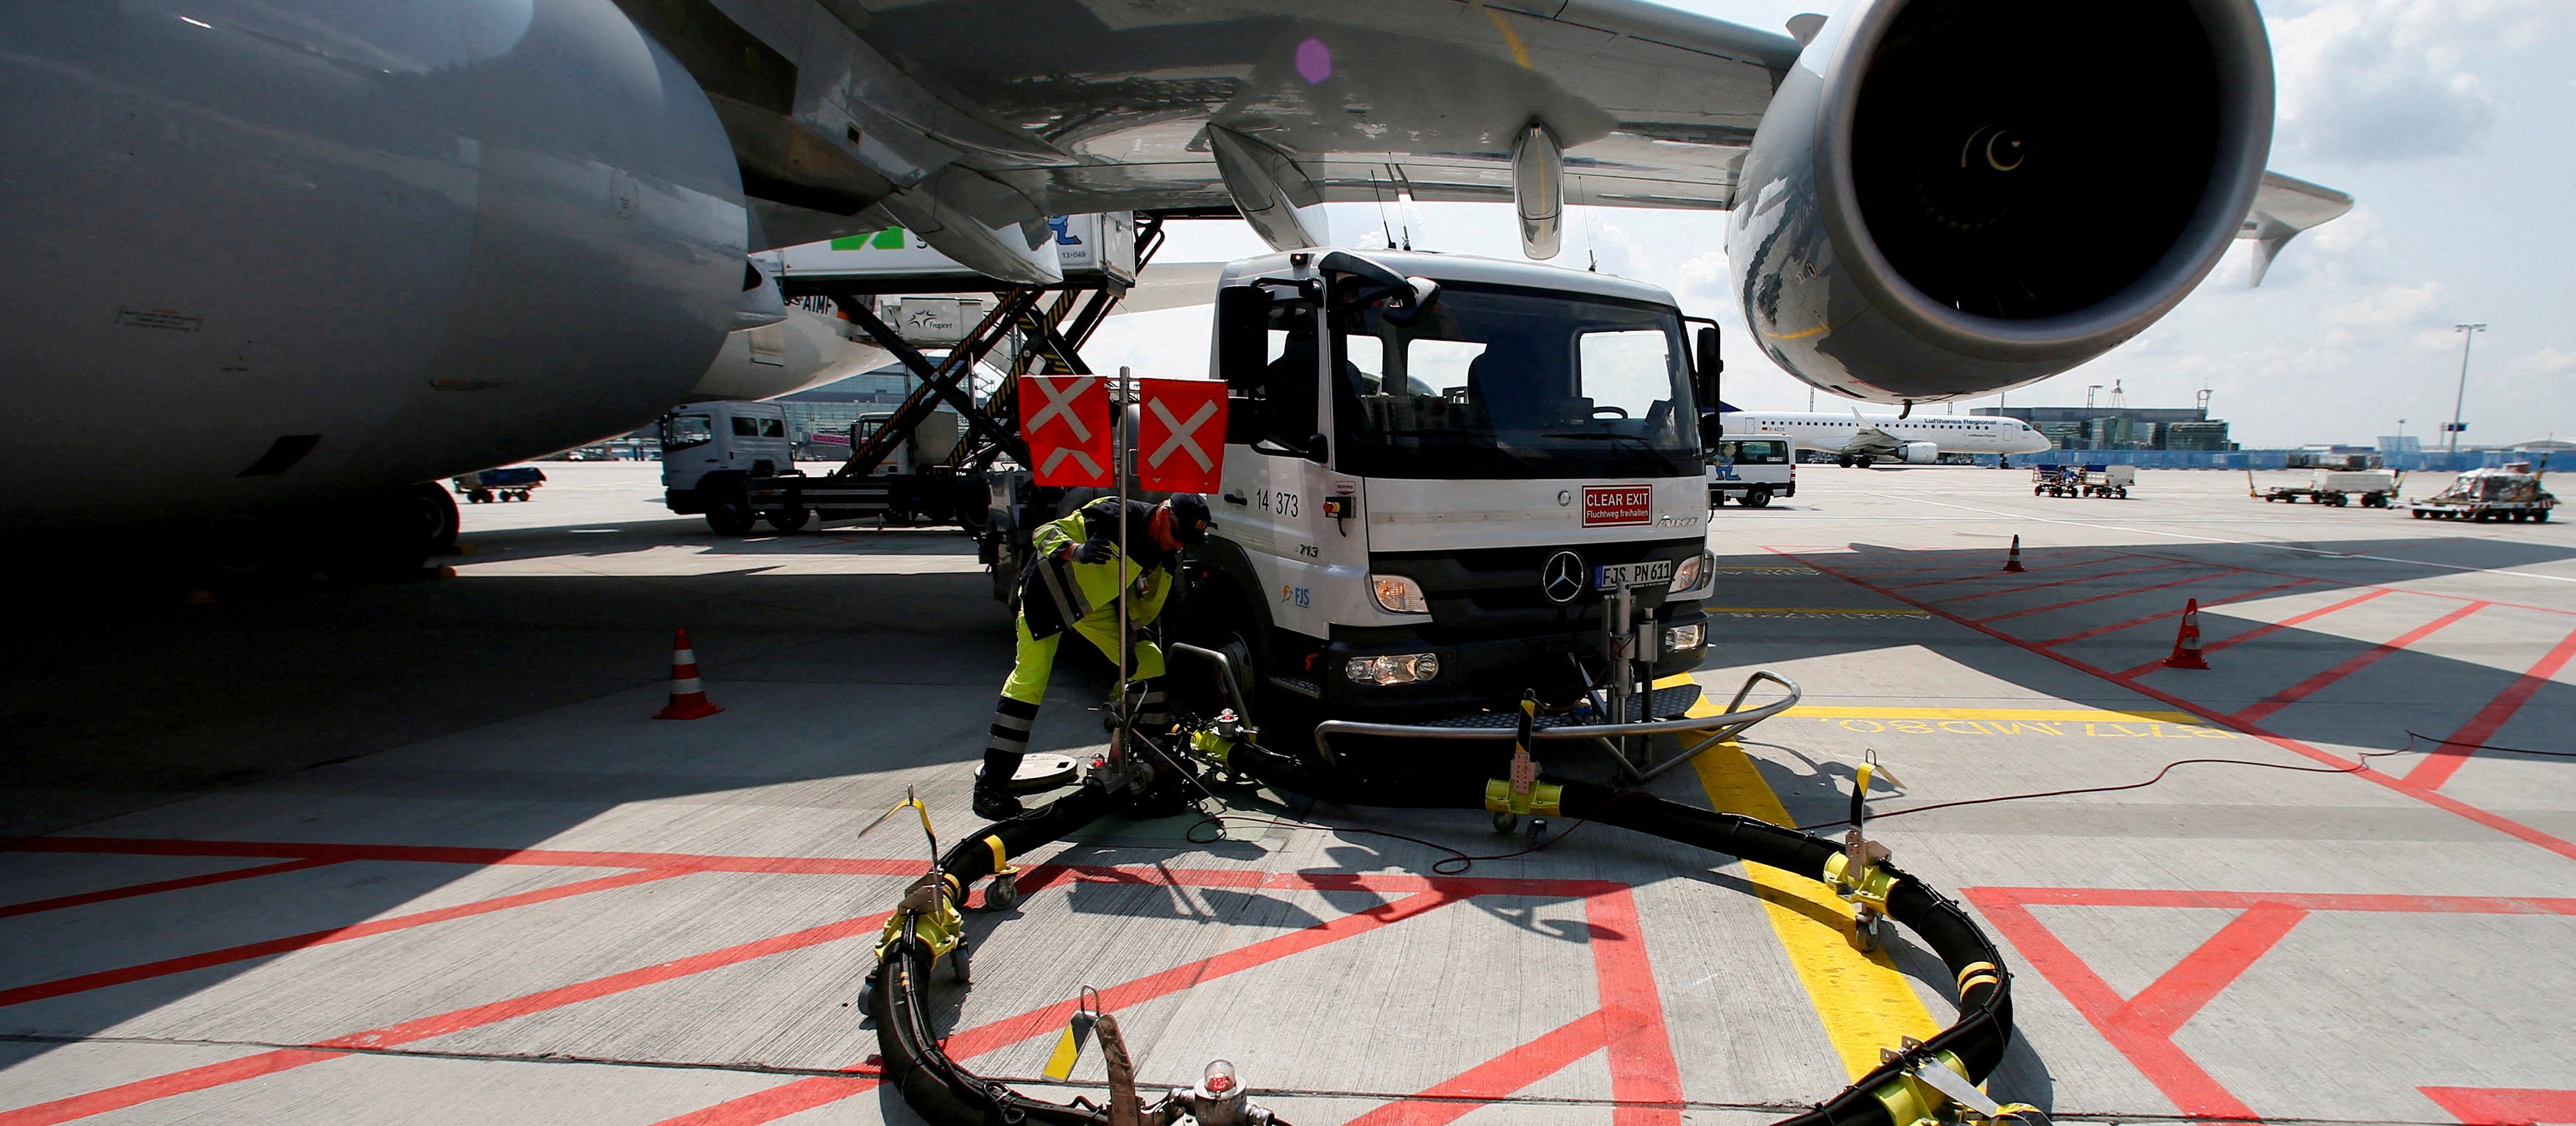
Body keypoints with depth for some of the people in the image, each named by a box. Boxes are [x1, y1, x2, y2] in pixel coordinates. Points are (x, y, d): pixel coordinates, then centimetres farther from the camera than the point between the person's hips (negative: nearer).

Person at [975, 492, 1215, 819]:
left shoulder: (1166, 557, -5)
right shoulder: (1115, 516, -27)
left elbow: (1144, 607, 7)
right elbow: (1045, 534, -27)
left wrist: (1132, 640, -2)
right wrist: (1077, 551, -46)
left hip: (1096, 603, 7)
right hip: (1048, 592, -7)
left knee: (1149, 663, 0)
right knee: (1029, 679, -16)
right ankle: (990, 786, -12)